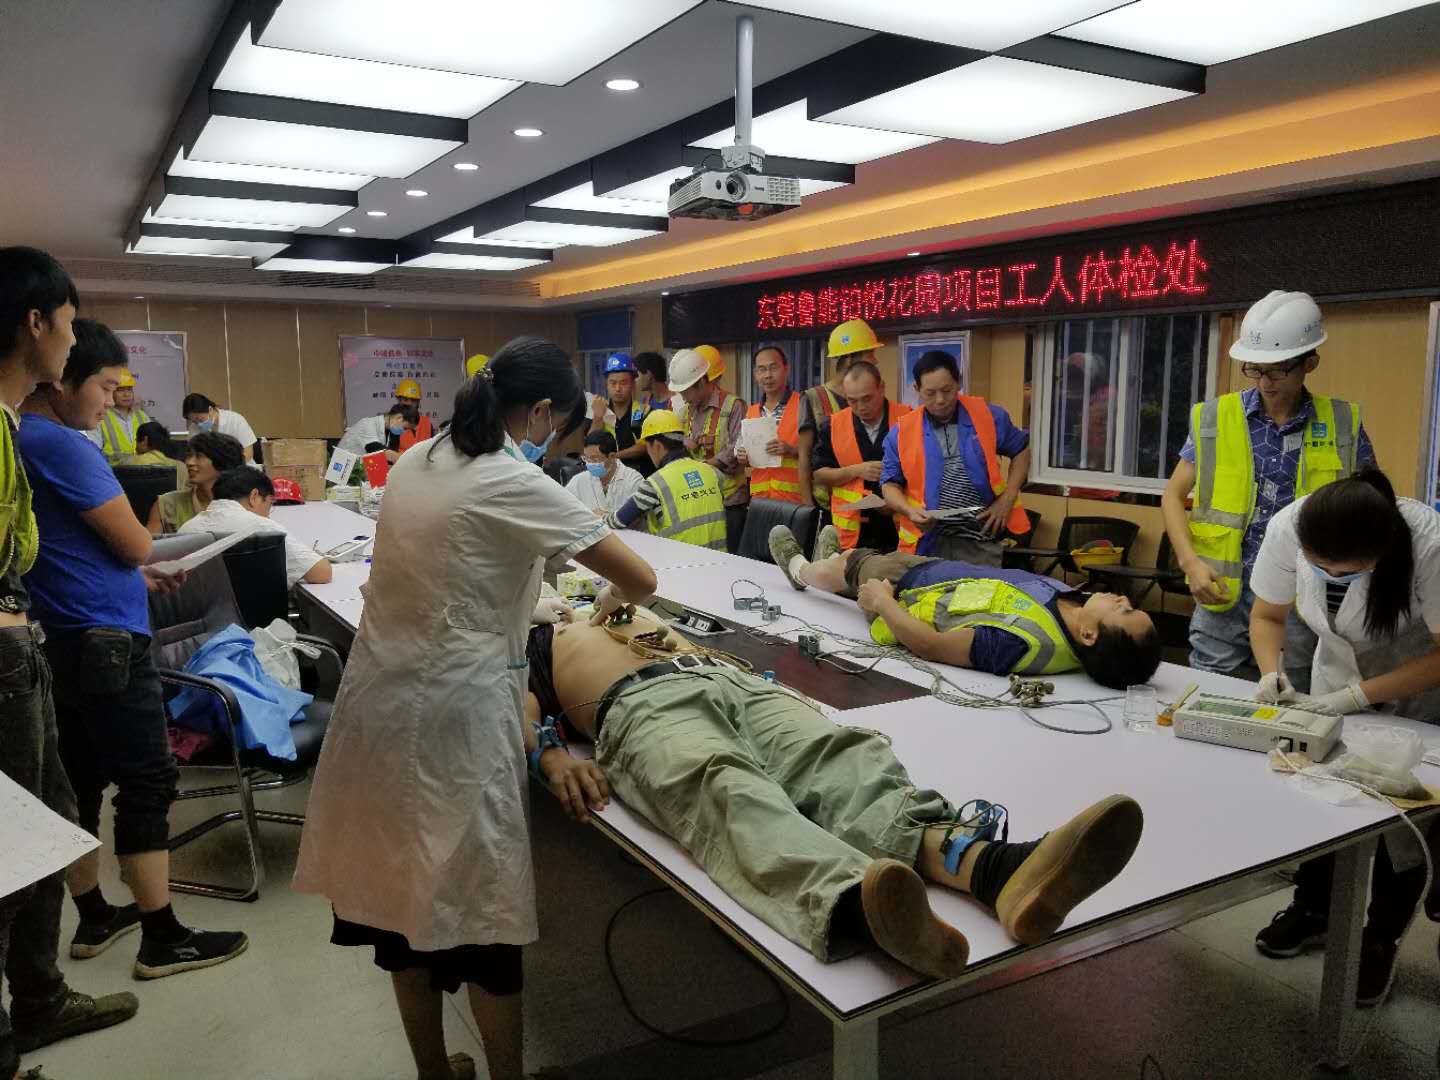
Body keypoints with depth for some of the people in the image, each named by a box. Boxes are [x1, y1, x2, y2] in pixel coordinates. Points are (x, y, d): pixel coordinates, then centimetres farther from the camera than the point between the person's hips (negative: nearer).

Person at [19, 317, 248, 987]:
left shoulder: (19, 438, 11)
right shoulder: (60, 445, -18)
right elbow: (135, 543, -16)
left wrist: (132, 574, 16)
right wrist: (137, 557, 6)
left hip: (59, 642, 10)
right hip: (103, 643, -10)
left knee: (80, 782, 16)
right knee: (148, 783, -2)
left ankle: (93, 917, 29)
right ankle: (162, 939, 6)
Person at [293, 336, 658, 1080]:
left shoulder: (414, 464, 8)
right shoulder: (516, 484, -14)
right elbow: (641, 581, -11)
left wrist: (526, 594, 20)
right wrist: (610, 598, 11)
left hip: (381, 703, 8)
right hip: (453, 716, -8)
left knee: (404, 890, 17)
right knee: (480, 903, 6)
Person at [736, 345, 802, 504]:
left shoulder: (803, 406, -3)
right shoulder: (751, 412, 14)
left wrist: (792, 450, -21)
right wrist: (743, 458, 2)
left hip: (794, 499, -5)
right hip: (759, 498, 5)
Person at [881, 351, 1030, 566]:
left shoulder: (990, 416, 2)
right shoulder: (901, 432, 1)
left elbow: (1020, 451, 14)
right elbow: (890, 484, 6)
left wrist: (1007, 499, 2)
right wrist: (909, 510, -14)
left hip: (979, 542, 0)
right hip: (927, 542, 0)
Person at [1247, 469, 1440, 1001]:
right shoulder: (1287, 527, -28)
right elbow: (1267, 614, -9)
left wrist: (1357, 695, -32)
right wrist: (1273, 673, -26)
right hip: (1337, 678, 3)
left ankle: (1381, 938, 22)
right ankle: (1313, 908, 26)